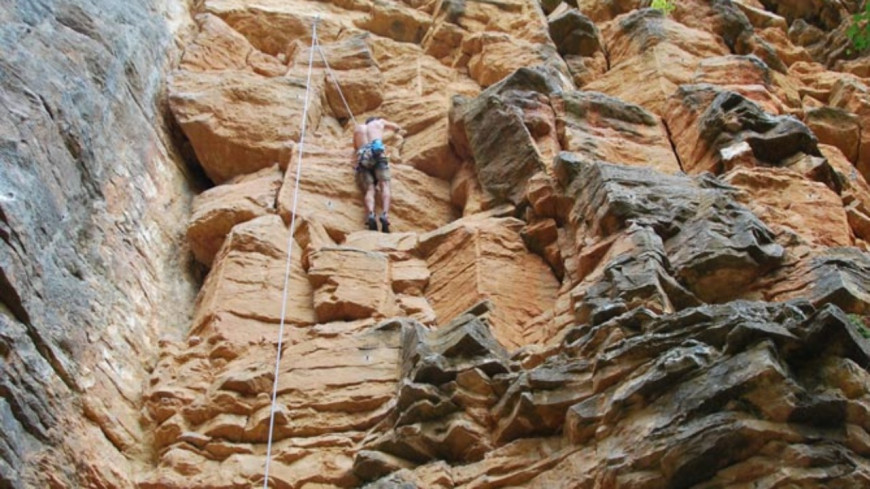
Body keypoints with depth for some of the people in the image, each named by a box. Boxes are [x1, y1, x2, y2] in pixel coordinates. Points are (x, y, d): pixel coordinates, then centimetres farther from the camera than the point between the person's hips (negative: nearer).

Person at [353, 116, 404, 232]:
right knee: (384, 185, -11)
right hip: (377, 151, -2)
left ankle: (370, 215, -41)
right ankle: (385, 215, -38)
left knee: (369, 189, -11)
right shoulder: (379, 122, 32)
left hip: (362, 157, 2)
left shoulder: (358, 128, 34)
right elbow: (396, 127, 52)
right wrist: (399, 131, 74)